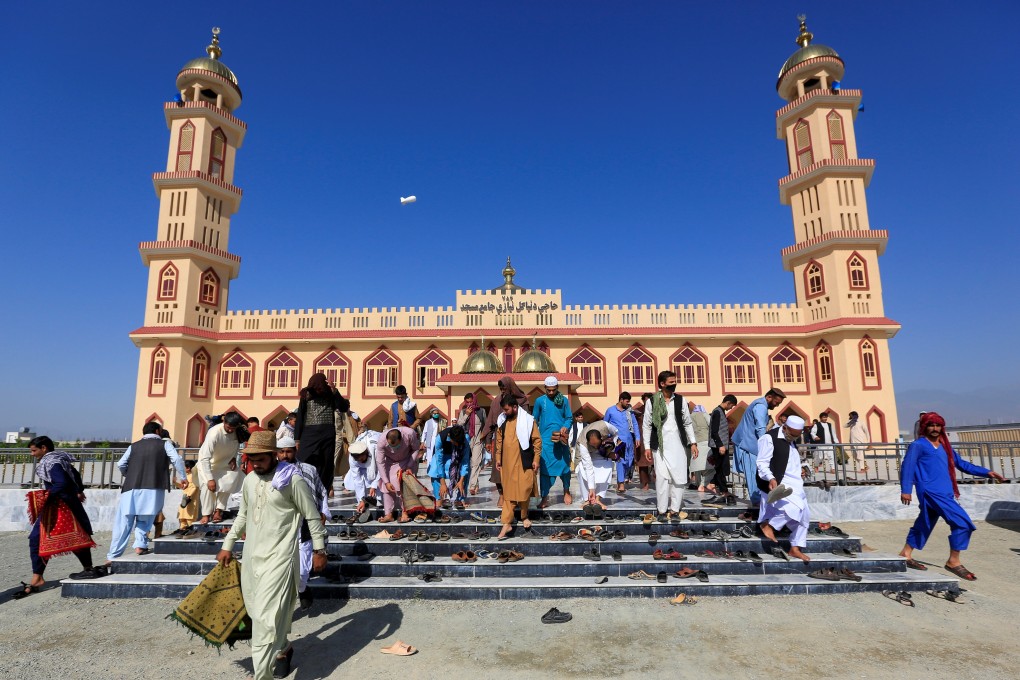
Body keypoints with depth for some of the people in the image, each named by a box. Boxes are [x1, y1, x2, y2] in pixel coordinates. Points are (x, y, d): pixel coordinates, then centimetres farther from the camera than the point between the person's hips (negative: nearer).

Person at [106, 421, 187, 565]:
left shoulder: (134, 446, 16)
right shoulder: (164, 444, 9)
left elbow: (121, 464, 9)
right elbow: (177, 459, -4)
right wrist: (182, 477, 3)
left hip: (131, 489, 2)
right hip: (153, 489, -2)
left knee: (123, 523, 7)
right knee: (145, 520, 13)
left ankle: (113, 557, 10)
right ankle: (140, 544, -4)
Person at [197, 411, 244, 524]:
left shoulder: (237, 431, -20)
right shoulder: (214, 433, -36)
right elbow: (205, 458, -34)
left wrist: (234, 457, -10)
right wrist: (210, 479, -35)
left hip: (224, 463, 5)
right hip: (206, 463, -4)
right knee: (208, 487, -16)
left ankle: (218, 511, 5)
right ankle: (206, 514, -4)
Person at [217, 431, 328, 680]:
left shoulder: (292, 479, -14)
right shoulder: (249, 480, 7)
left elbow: (312, 516, -8)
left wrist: (319, 550, -6)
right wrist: (228, 546, 19)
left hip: (278, 557, -7)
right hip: (251, 555, 7)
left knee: (267, 616, -9)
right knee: (256, 612, 17)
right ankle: (283, 649, 40)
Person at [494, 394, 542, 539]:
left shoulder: (528, 420, -9)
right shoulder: (502, 421, 5)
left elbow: (537, 441, -6)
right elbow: (499, 441, 13)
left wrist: (536, 459, -9)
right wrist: (497, 459, 10)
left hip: (524, 462, -4)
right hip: (507, 463, 4)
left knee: (524, 490, 5)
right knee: (508, 492, 6)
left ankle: (524, 516, 28)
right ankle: (507, 523, 10)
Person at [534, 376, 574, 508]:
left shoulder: (564, 400, 5)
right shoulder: (539, 401, 2)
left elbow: (569, 418, 8)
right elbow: (535, 420, 8)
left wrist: (565, 426, -13)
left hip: (561, 439, 1)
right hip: (546, 440, -1)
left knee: (564, 466, 10)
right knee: (545, 467, -4)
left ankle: (566, 492, 30)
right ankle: (544, 498, 1)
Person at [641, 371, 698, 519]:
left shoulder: (680, 400, 5)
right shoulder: (652, 401, -2)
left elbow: (688, 423, 11)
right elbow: (646, 425, 2)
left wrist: (693, 443, 6)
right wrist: (647, 447, -2)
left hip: (678, 444, 3)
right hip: (660, 445, -3)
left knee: (679, 477, 2)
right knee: (662, 477, -3)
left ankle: (675, 509, 13)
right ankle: (662, 510, 7)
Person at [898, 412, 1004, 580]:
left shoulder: (944, 446, 19)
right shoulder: (918, 445, -4)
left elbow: (961, 463, 24)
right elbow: (907, 466, -9)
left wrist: (986, 472, 15)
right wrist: (905, 490, -16)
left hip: (944, 492, 8)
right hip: (930, 491, -8)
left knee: (924, 524, 14)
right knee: (962, 522, -13)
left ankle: (906, 554, 25)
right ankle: (954, 561, -3)